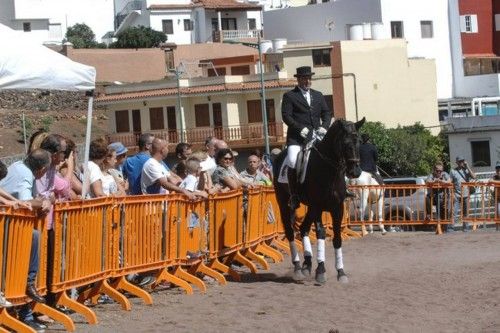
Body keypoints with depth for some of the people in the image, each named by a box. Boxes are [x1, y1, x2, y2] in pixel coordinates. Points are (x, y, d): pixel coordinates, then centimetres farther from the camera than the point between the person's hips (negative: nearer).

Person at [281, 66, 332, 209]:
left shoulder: (318, 95, 21)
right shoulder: (289, 96, 5)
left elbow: (326, 113, 18)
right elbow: (286, 116, -4)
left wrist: (324, 126, -2)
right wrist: (300, 128, -15)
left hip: (316, 136, 5)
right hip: (297, 138, -5)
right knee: (293, 161, -26)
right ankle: (294, 196, -18)